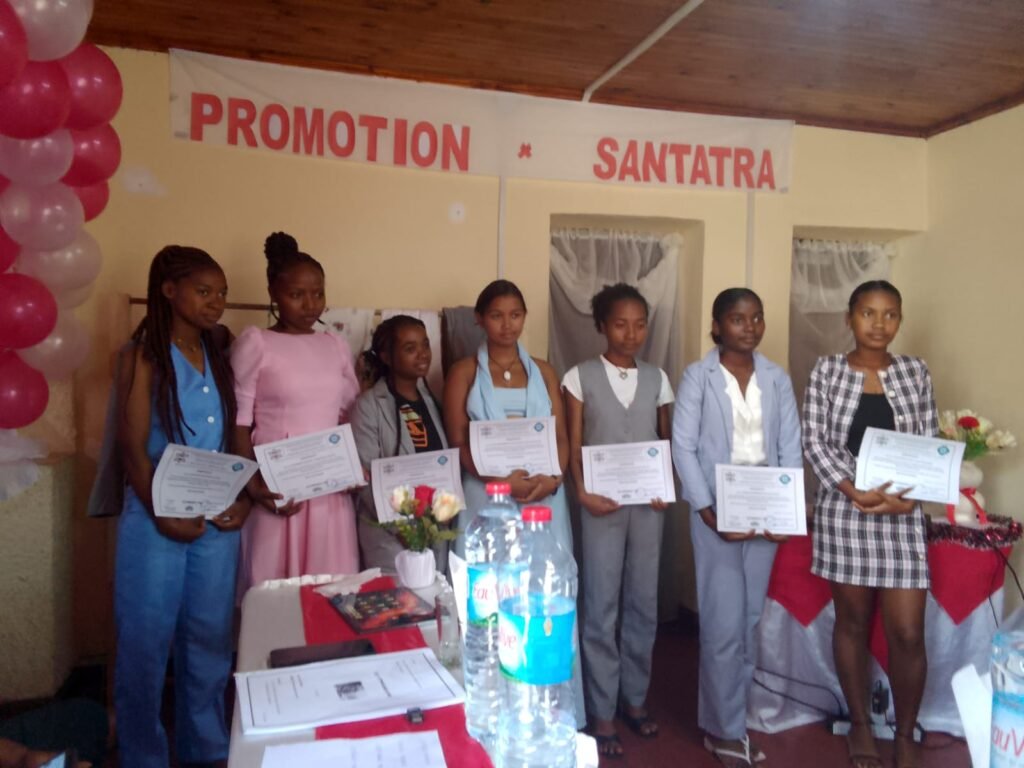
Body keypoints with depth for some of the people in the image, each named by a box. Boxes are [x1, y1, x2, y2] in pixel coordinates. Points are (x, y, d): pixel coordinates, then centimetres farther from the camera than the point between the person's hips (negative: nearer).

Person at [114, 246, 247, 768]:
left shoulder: (219, 358, 9)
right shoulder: (144, 356, -5)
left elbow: (233, 437, 9)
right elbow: (133, 446, -9)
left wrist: (243, 498, -3)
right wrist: (163, 514, -15)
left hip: (219, 521, 5)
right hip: (157, 519, -4)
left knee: (209, 640, 14)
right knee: (145, 642, 6)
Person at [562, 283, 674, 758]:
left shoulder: (657, 379, 6)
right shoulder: (580, 377, -3)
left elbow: (668, 442, 10)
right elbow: (573, 447, -3)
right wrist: (583, 492, -16)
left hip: (648, 502, 3)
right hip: (601, 502, -3)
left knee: (643, 604, 12)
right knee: (601, 609, 2)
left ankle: (635, 700, 29)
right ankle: (602, 715, 15)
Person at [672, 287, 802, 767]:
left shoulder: (777, 380, 8)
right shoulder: (697, 377, -3)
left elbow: (790, 448, 5)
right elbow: (683, 448, -8)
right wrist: (707, 511, -15)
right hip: (717, 512, -4)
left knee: (750, 619, 11)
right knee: (724, 623, -1)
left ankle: (721, 716, 28)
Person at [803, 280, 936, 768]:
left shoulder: (915, 372, 4)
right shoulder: (827, 371, -1)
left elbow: (930, 444, 4)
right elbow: (813, 441, -4)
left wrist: (904, 496, -12)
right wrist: (855, 492, -15)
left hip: (902, 511, 1)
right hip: (843, 508, -1)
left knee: (908, 632, 1)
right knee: (852, 621, 10)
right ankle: (860, 723, 29)